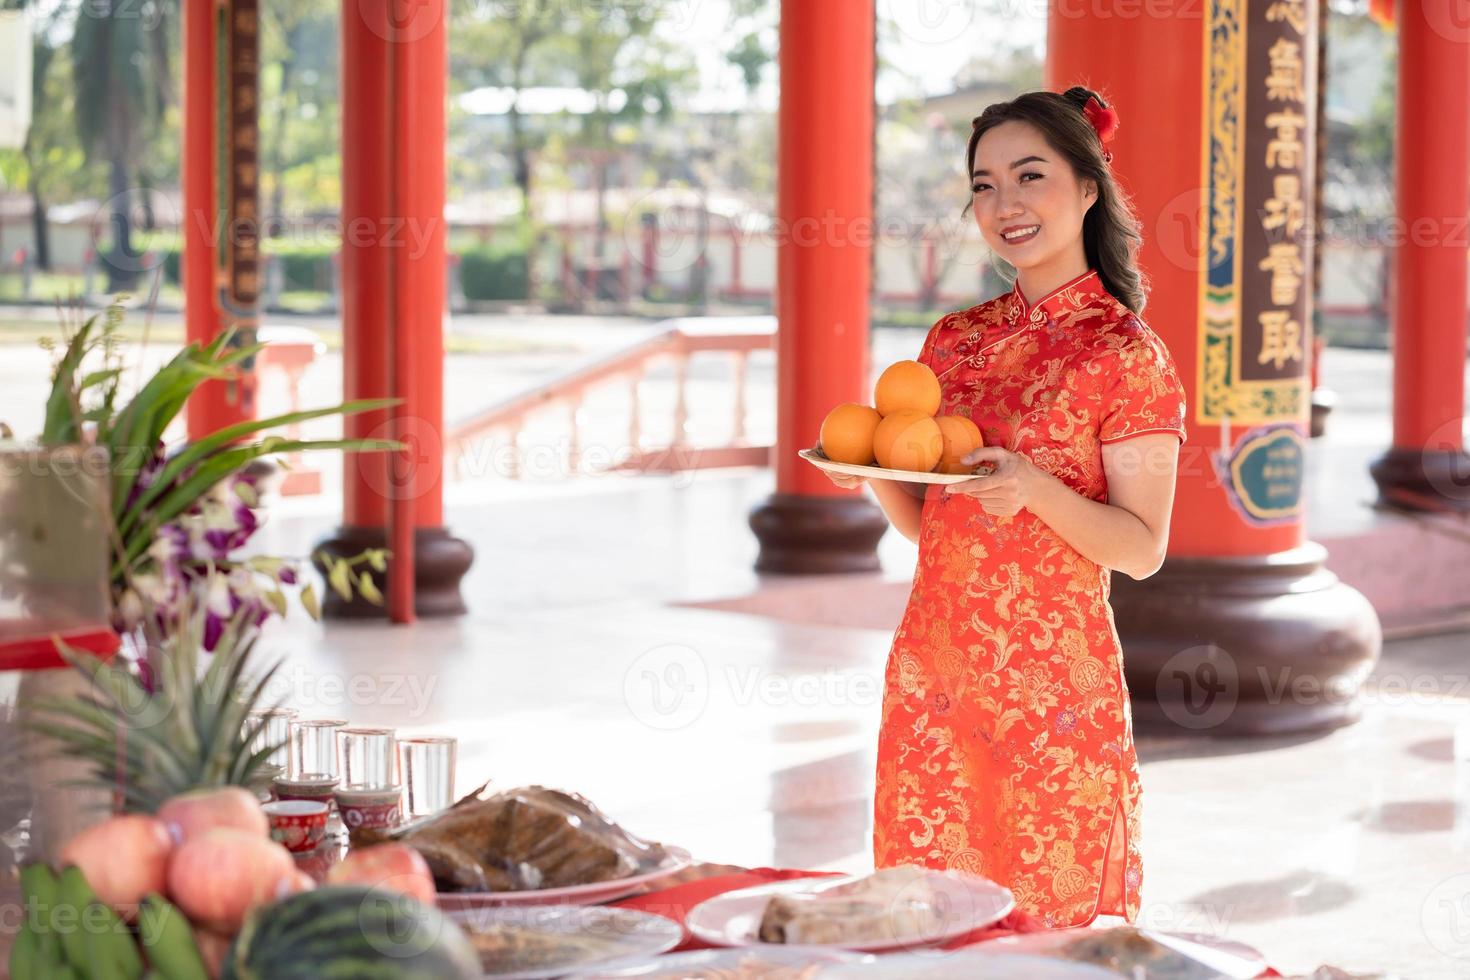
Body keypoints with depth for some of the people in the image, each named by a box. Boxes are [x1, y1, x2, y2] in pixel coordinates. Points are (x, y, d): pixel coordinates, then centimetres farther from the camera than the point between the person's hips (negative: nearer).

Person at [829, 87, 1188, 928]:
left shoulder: (1126, 354, -7)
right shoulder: (955, 340, 10)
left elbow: (1143, 549, -8)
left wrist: (1036, 489, -23)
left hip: (1052, 679, -5)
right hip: (933, 670, 5)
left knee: (1045, 928, 1)